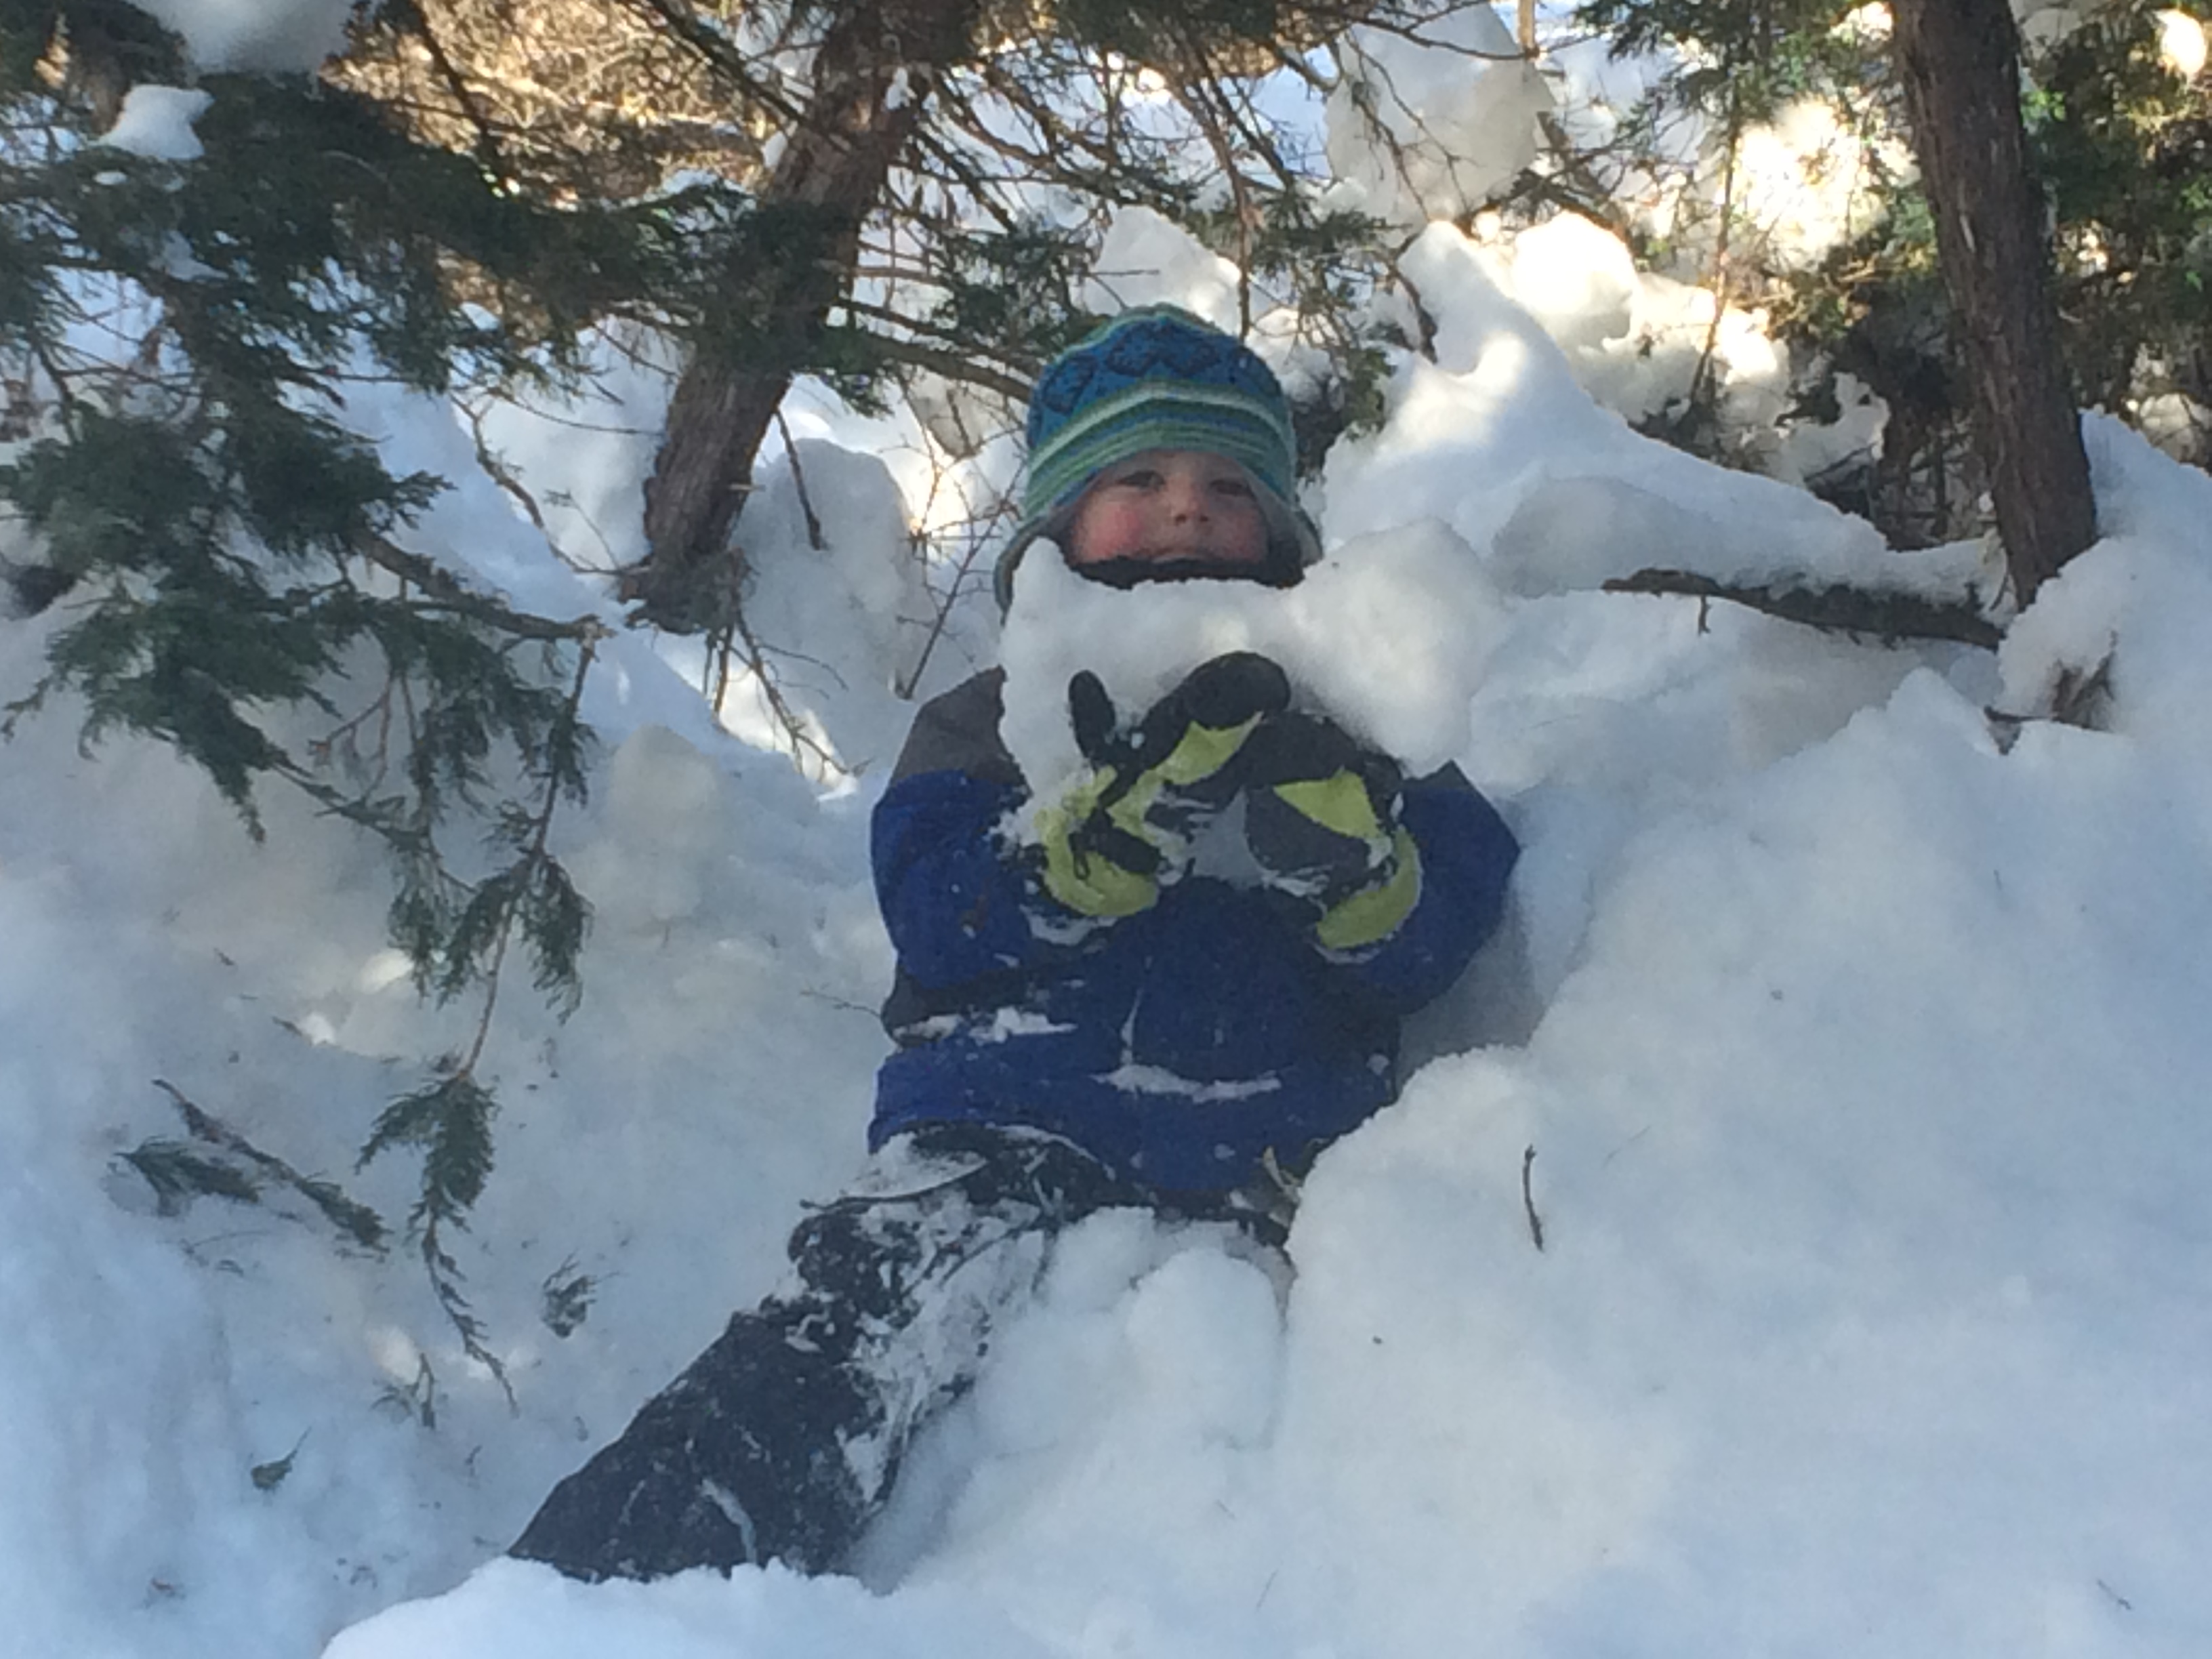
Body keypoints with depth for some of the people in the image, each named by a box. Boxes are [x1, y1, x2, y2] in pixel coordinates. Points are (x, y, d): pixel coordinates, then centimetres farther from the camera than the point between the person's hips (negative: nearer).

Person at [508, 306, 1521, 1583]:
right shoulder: (992, 722, 20)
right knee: (853, 1337, -28)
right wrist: (1146, 794, -14)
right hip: (1018, 1129, -2)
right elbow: (944, 918, 0)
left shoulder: (1344, 720, 22)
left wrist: (1343, 843, -15)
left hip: (1274, 1153, 3)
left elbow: (1429, 942, 8)